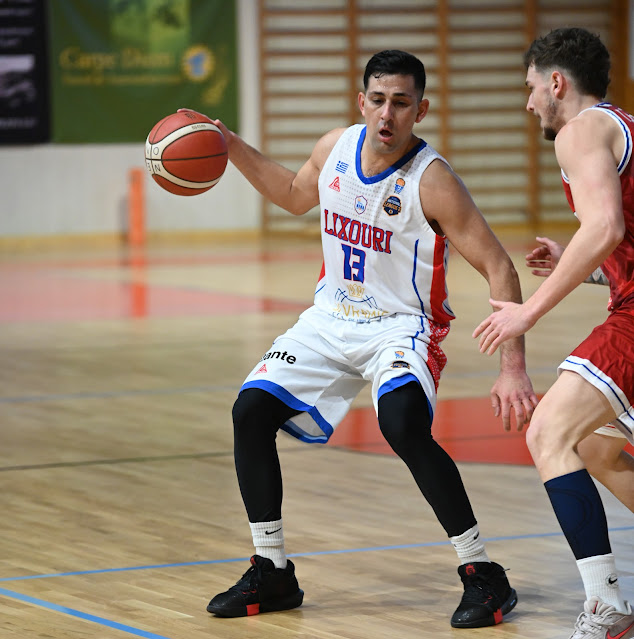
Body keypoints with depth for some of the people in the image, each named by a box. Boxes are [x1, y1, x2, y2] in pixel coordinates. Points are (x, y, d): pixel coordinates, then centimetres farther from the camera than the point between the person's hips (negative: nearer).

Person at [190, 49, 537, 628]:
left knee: (404, 424, -33)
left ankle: (484, 576, -19)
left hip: (401, 325, -6)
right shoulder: (336, 148, -3)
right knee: (251, 411, -6)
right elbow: (295, 195, 21)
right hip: (331, 319, 6)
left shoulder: (431, 181, -22)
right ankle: (272, 573, 10)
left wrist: (512, 368, -30)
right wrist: (231, 147, 10)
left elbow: (497, 266, -22)